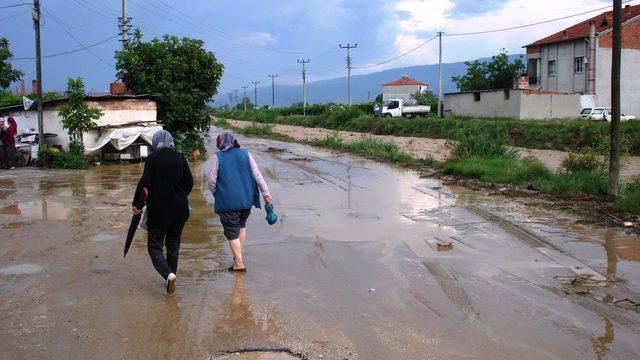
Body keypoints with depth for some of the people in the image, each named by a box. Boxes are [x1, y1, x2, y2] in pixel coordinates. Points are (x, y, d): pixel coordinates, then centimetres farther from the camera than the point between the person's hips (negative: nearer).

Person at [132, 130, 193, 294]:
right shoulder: (180, 158, 1)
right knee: (173, 245, 18)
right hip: (179, 211, 4)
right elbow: (190, 183, 3)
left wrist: (135, 203, -3)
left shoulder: (153, 158, -8)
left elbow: (144, 183, -15)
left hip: (158, 211, -4)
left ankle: (169, 274, -18)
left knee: (155, 247, 4)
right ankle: (171, 276, 23)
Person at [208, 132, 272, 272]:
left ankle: (239, 263, 4)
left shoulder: (218, 157, -5)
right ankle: (238, 254, 28)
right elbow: (257, 175, 1)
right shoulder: (245, 154, 4)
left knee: (232, 232, 4)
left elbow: (212, 180, -5)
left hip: (228, 201, -4)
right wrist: (265, 192, 6)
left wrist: (216, 195, 11)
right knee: (241, 225, 25)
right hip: (247, 198, 4)